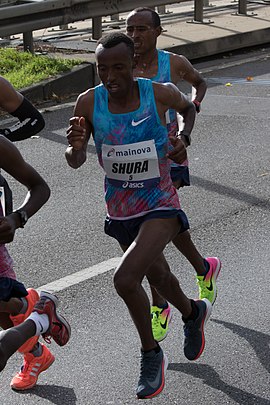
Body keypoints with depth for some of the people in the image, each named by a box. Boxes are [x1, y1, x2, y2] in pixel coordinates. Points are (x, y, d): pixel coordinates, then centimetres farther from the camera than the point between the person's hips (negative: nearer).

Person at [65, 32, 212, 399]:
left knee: (125, 279, -23)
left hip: (160, 207, -4)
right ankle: (193, 314, 58)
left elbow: (188, 108, 8)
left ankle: (151, 354, 1)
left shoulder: (160, 94, -18)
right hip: (120, 212, 4)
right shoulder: (89, 102, -14)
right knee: (158, 276, 24)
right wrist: (76, 146, -28)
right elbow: (75, 163, -8)